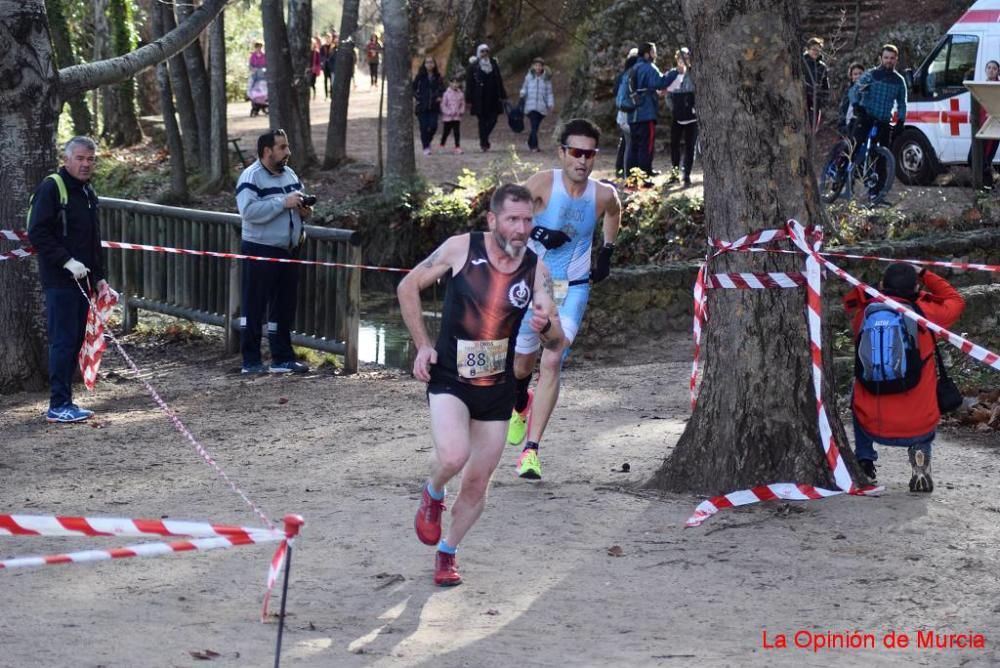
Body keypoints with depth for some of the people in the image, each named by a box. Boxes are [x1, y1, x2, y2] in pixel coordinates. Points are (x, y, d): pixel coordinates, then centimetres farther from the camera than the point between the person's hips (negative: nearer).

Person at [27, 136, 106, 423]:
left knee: (75, 340, 9)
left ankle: (64, 401, 15)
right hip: (59, 281, -8)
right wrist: (67, 261, -21)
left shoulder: (88, 193, 17)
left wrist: (99, 277, 17)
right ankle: (58, 405, -6)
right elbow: (37, 233, -16)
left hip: (81, 280, 8)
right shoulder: (51, 188, -10)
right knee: (63, 340, -9)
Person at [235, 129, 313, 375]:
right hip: (260, 252, -8)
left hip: (289, 252, 8)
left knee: (284, 308, 12)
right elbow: (248, 210, -26)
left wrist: (304, 211, 1)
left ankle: (282, 358, 20)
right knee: (254, 307, -1)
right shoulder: (251, 177, -12)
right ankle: (251, 361, 3)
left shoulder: (289, 174, 13)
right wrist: (283, 203, -26)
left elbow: (299, 203, 25)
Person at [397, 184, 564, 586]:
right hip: (449, 378, -3)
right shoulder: (461, 248, -11)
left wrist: (545, 327, -29)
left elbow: (557, 342, -5)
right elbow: (408, 287, 1)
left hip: (497, 388, 3)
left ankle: (446, 553, 32)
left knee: (477, 483, 9)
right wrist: (422, 345, -4)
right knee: (453, 456, -27)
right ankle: (432, 496, 8)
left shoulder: (536, 271, -5)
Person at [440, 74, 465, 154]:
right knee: (446, 132, 8)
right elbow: (443, 105, -6)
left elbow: (463, 104, 10)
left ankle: (457, 147, -1)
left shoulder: (461, 94, 4)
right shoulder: (447, 93, -5)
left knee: (457, 132, -4)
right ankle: (442, 146, 24)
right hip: (448, 117, -2)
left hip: (457, 117, 2)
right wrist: (448, 112, -14)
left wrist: (461, 111, -7)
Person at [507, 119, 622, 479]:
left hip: (573, 290, 0)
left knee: (552, 362, -14)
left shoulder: (603, 194, -7)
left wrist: (606, 253, 14)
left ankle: (531, 450, -13)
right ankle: (520, 404, 51)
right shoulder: (544, 183, -15)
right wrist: (537, 233, -29)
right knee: (522, 363, 13)